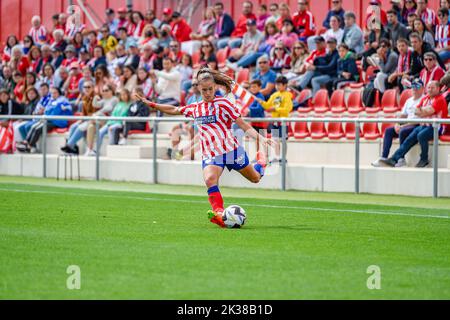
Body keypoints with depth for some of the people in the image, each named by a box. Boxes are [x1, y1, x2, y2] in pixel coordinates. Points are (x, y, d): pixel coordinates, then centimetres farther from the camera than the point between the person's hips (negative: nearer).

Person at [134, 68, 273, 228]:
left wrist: (260, 138, -16)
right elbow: (174, 110, 30)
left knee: (255, 178, 13)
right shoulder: (195, 108, 13)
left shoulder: (223, 103, -2)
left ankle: (261, 163, 50)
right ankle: (219, 214, -42)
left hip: (231, 149, -2)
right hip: (210, 154, 2)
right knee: (210, 179, -31)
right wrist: (151, 104, 28)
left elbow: (244, 125, -3)